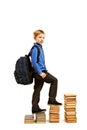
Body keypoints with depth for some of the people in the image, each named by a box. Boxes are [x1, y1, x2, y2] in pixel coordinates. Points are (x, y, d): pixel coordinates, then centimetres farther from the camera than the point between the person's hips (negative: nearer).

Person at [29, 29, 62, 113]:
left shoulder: (40, 47, 16)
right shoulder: (35, 48, -14)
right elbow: (34, 62, -20)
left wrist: (45, 71, 19)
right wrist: (40, 72, -22)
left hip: (39, 72, 10)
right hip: (38, 72, -10)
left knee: (37, 89, 11)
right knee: (54, 80, -8)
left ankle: (35, 108, 17)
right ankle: (52, 99, -2)